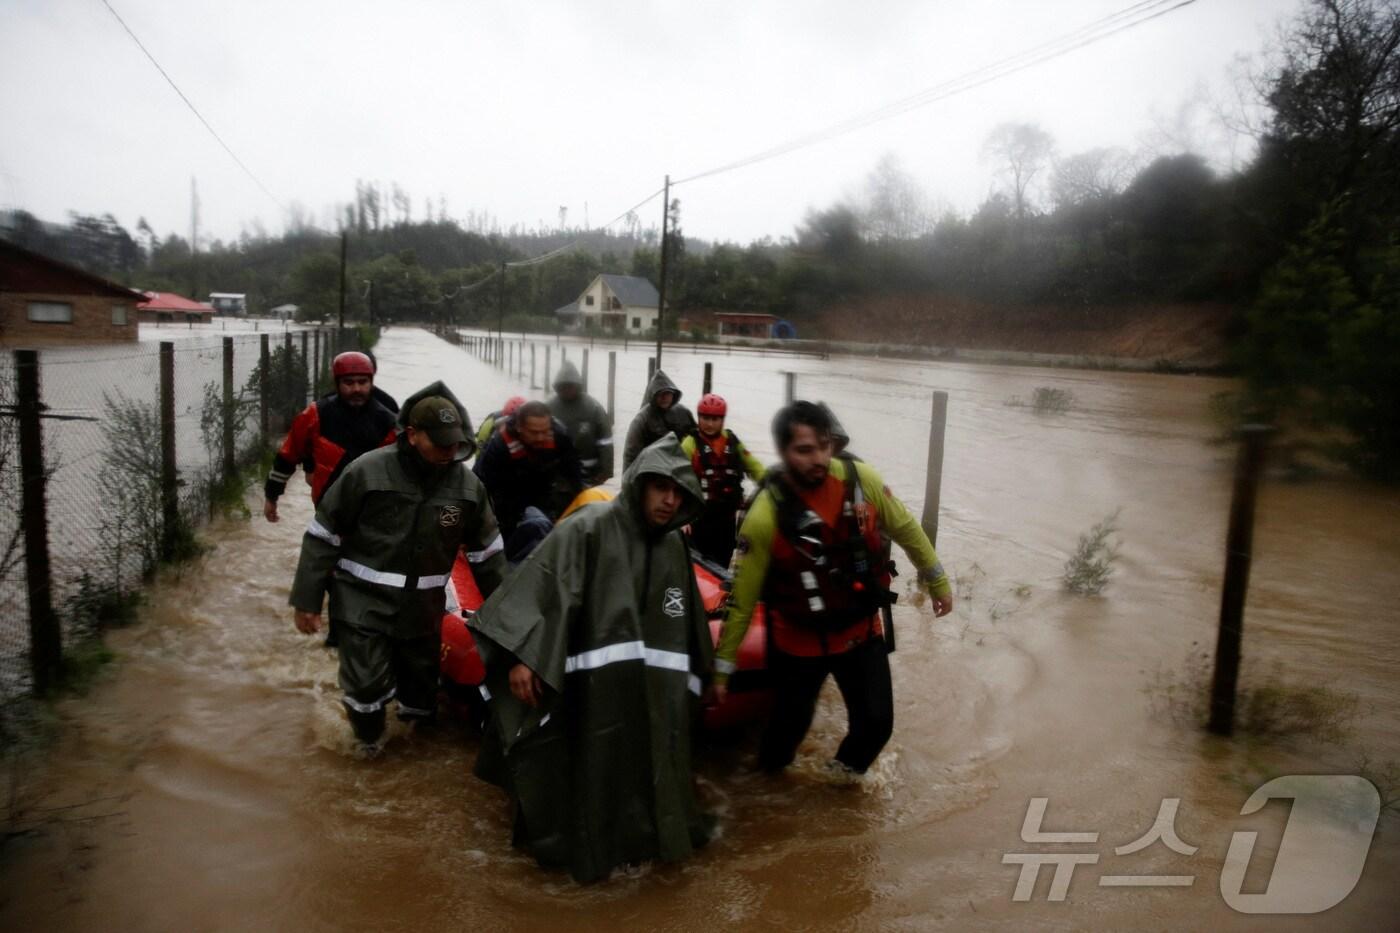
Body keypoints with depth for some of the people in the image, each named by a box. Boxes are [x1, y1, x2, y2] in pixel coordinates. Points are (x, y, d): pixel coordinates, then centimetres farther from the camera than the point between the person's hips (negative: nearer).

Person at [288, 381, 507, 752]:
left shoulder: (467, 484, -4)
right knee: (368, 684, -6)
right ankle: (369, 736, 27)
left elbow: (487, 551, 8)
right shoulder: (367, 471, -15)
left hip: (423, 609, 4)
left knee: (422, 685, 16)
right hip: (363, 604, -3)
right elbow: (323, 536, -7)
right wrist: (307, 600, -6)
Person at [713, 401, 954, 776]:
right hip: (799, 643, -3)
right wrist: (723, 664, -9)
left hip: (862, 632, 3)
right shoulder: (765, 517, -25)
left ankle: (846, 768, 40)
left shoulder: (861, 479, -16)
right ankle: (767, 776, 45)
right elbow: (742, 600, -16)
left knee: (876, 723, 6)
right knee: (791, 723, 11)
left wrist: (937, 581, 12)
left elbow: (906, 530, 2)